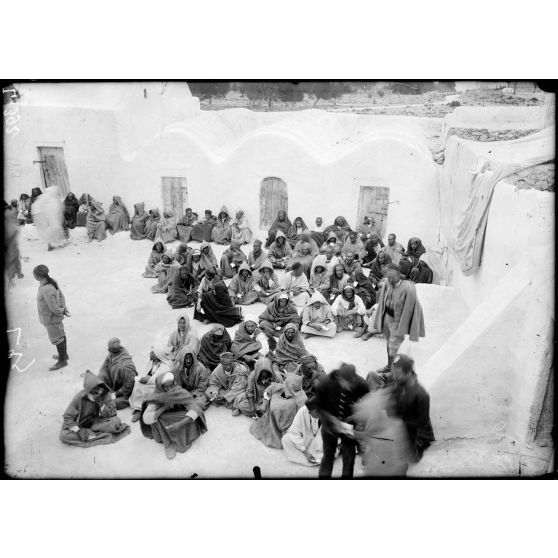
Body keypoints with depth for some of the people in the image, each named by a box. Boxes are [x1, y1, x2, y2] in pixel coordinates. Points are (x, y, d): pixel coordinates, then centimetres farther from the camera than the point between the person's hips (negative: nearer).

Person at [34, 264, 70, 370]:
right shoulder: (52, 282, -7)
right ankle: (64, 354, 43)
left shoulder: (47, 290, -34)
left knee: (57, 339, 8)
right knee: (61, 335, 24)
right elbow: (61, 295, 4)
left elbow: (54, 308, -28)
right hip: (54, 317, 9)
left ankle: (62, 360, 25)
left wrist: (62, 311, -10)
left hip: (51, 318, -9)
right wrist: (64, 308, -4)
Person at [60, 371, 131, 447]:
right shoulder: (79, 397, -22)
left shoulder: (106, 394, -16)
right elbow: (67, 417, -17)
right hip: (81, 424, -1)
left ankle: (90, 430, -17)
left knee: (116, 422, -26)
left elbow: (112, 413, -14)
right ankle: (92, 435, -20)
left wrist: (101, 404, -30)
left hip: (97, 422, 1)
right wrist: (78, 431, -28)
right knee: (64, 436, -29)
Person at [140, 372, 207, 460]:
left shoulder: (181, 393, -19)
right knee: (154, 416, -26)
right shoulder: (156, 399, -15)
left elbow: (195, 408, -30)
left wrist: (181, 423, -44)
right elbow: (146, 419, -28)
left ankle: (174, 444, -18)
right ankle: (167, 444, -18)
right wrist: (164, 407, -30)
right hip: (164, 429, 1)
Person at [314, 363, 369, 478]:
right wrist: (332, 420, -25)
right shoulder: (324, 384, -27)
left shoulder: (361, 385, -27)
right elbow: (319, 407, -12)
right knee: (328, 455, 14)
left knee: (349, 457, 9)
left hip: (349, 426, 0)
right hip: (330, 425, 0)